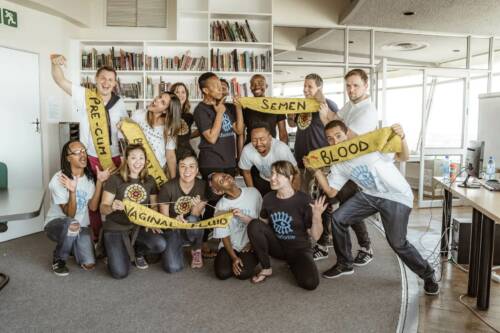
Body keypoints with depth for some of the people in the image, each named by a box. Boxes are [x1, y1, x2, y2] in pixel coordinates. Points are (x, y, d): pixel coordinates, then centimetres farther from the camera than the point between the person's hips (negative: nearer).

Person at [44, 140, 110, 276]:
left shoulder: (89, 177, -2)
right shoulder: (59, 179, -20)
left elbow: (93, 207, -8)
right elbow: (69, 214, -22)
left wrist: (99, 182, -17)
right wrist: (72, 191, -40)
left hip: (81, 227, 4)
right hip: (56, 223, -4)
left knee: (89, 265, -12)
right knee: (72, 225, -40)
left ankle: (72, 245, 22)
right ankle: (58, 259, -10)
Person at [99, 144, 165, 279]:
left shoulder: (149, 181, 2)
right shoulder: (115, 179, -10)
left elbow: (154, 205, 12)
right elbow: (103, 208, -10)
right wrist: (112, 207, -34)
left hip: (139, 227, 3)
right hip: (116, 228, -3)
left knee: (160, 245, -27)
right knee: (120, 273, -17)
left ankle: (137, 252, 9)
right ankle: (114, 251, 19)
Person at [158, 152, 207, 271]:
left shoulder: (203, 186, -13)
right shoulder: (167, 187, -18)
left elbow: (196, 216, -8)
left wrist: (196, 206, -30)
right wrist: (175, 220, -32)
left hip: (192, 230, 1)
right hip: (173, 230, -1)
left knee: (191, 220, -36)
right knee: (173, 268, -22)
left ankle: (196, 250, -4)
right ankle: (180, 246, 14)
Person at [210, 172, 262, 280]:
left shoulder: (253, 192, -9)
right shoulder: (221, 207, -12)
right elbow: (224, 236, -5)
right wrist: (233, 258, -14)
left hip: (251, 244, 0)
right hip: (231, 245, 1)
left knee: (243, 273, -22)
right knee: (222, 273, -19)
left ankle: (250, 259, 11)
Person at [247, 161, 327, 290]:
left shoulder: (303, 200, -18)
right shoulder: (268, 198, -5)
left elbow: (315, 236, -16)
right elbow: (262, 224, 9)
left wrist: (317, 216, -33)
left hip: (299, 248, -3)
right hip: (277, 246, 3)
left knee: (310, 283, -28)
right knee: (254, 225, -23)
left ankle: (293, 264, 8)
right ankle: (266, 269, -6)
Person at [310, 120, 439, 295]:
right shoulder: (338, 164, -3)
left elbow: (403, 157, -18)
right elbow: (331, 192, -3)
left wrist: (401, 138, -38)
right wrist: (316, 169, -10)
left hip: (397, 197, -6)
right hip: (370, 195, 6)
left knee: (397, 243, -11)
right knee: (338, 218, -5)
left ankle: (428, 275, 17)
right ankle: (344, 264, 13)